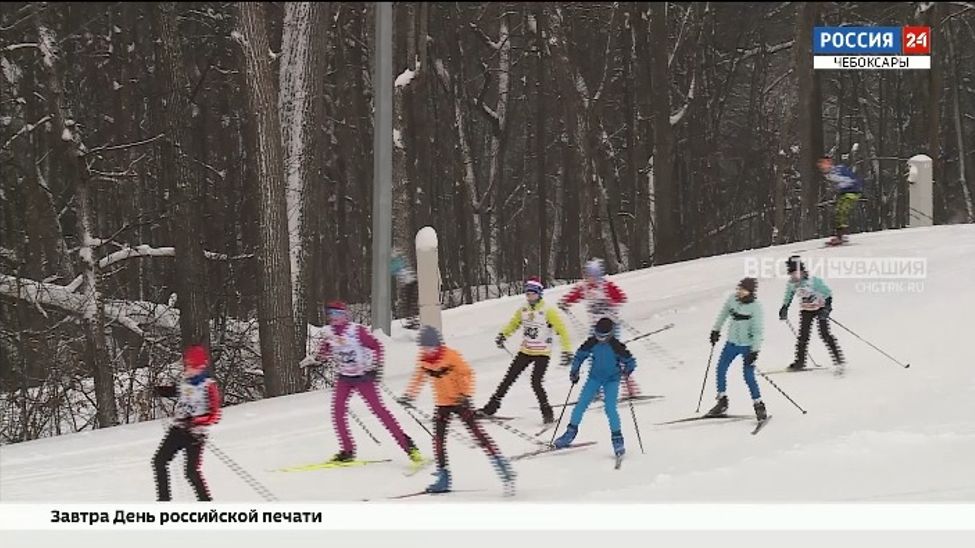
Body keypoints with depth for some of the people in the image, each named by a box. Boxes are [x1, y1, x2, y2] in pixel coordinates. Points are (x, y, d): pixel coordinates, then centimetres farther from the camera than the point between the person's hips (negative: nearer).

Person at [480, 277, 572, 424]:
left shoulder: (548, 311, -15)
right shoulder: (523, 309, 2)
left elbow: (562, 330, -14)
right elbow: (514, 323, 21)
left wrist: (566, 351, -18)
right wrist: (503, 335, 9)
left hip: (542, 353, -6)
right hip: (525, 351, 6)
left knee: (536, 382, -17)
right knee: (509, 378, 5)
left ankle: (547, 413, -4)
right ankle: (492, 406, 14)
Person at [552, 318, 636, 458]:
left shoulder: (616, 346, -22)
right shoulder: (592, 343, -12)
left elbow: (630, 361, -15)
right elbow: (580, 355, 4)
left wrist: (627, 371, -35)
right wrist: (575, 371, -3)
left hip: (612, 380, -4)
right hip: (595, 377, 4)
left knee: (610, 408, -17)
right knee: (581, 404, 0)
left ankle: (617, 438, -5)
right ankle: (571, 432, 15)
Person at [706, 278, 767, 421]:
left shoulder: (755, 307, -19)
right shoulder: (732, 299, -5)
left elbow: (758, 330, -19)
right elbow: (723, 313, 14)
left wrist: (755, 351, -23)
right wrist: (716, 330, 20)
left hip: (748, 346, -6)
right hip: (732, 343, 6)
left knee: (749, 376, -11)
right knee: (721, 370, 8)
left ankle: (759, 406, 3)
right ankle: (722, 403, 22)